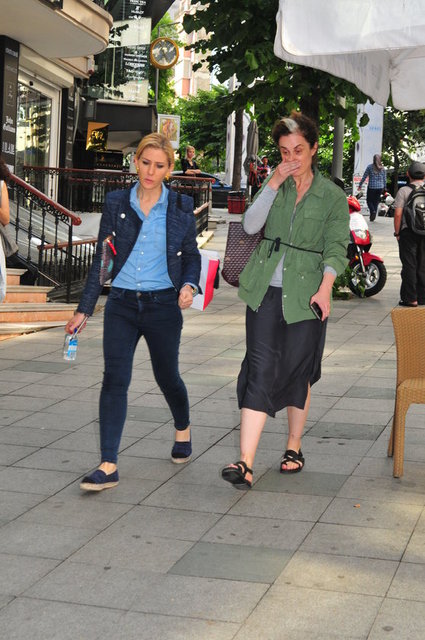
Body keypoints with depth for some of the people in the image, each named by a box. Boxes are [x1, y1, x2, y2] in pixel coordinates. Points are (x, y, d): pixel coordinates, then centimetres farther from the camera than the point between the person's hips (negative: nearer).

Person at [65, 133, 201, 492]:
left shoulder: (181, 207, 0)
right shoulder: (116, 203, 2)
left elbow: (192, 256, 10)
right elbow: (101, 261, 5)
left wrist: (189, 285, -11)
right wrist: (84, 310, 3)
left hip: (163, 305, 0)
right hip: (122, 304, 1)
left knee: (166, 375, 14)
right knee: (114, 378, -9)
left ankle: (183, 427, 47)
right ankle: (108, 466, -7)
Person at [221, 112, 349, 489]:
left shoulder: (333, 196, 3)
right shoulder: (273, 186, 10)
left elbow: (336, 248, -1)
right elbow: (251, 225, -4)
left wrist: (325, 287, -16)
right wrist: (274, 183, -11)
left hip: (304, 295, -1)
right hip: (266, 291, 1)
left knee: (298, 373, 8)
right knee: (260, 371, -7)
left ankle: (294, 447, 29)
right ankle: (246, 464, -12)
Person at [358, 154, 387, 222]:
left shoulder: (369, 167, -6)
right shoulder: (383, 168, 3)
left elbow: (364, 177, -2)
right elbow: (384, 179, 9)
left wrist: (360, 185, 7)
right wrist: (384, 187, 20)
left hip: (371, 187, -3)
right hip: (380, 187, 3)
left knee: (369, 200, 8)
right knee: (376, 201, 12)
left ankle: (373, 211, -18)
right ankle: (373, 216, 13)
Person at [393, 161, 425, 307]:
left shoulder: (404, 191, -7)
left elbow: (398, 214, -11)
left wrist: (397, 233, -2)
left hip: (408, 233, -3)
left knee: (409, 266, 2)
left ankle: (411, 298, 2)